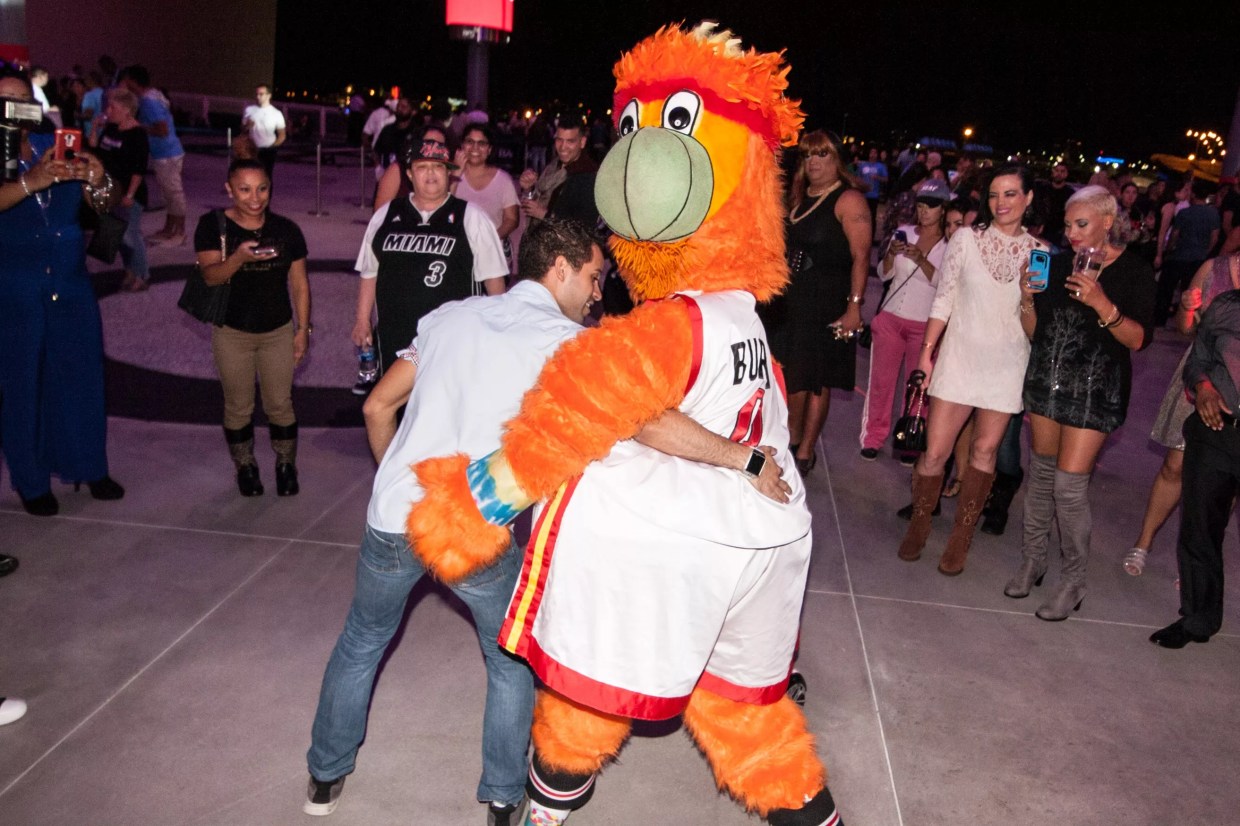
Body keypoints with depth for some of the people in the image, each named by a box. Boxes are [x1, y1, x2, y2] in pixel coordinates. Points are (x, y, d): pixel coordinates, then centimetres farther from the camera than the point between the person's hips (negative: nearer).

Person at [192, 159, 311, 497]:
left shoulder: (286, 230, -5)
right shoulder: (213, 226, -9)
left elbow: (299, 283, 0)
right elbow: (209, 275, -19)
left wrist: (303, 329, -1)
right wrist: (239, 257, -38)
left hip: (278, 332, 1)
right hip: (232, 333, -1)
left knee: (280, 404, 9)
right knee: (238, 406, 12)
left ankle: (286, 464, 27)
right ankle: (245, 467, 30)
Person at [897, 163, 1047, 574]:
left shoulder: (1038, 252, 3)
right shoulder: (966, 239, -1)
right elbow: (943, 299, 0)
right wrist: (926, 352, -3)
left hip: (1006, 365, 1)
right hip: (960, 356, -1)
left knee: (985, 452, 7)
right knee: (935, 451, -2)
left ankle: (961, 536, 21)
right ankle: (919, 523, 20)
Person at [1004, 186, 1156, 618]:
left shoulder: (1135, 271, -6)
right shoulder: (1058, 264, 4)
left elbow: (1139, 339, -13)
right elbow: (1034, 331, 7)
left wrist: (1101, 303, -25)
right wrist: (1027, 299, -12)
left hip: (1096, 388, -4)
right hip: (1046, 377, 5)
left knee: (1069, 483, -7)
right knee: (1041, 472, 12)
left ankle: (1073, 581, 9)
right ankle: (1032, 559, 27)